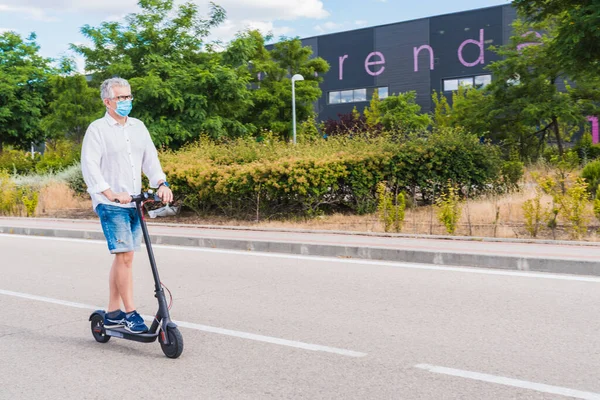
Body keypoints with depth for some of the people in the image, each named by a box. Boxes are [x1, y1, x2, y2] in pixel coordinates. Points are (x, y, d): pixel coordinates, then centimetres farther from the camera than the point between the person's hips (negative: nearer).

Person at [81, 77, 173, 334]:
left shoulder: (138, 127, 13)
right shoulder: (97, 129, -4)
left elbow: (150, 159, 10)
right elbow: (90, 166, -12)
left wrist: (161, 183, -8)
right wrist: (111, 194, -24)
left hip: (133, 203, 6)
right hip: (110, 205, -6)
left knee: (122, 257, 9)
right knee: (125, 255, -13)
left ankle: (112, 314, 18)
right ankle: (131, 314, -6)